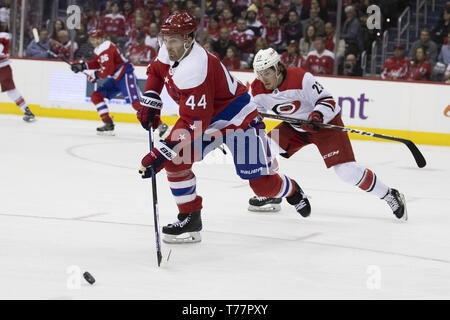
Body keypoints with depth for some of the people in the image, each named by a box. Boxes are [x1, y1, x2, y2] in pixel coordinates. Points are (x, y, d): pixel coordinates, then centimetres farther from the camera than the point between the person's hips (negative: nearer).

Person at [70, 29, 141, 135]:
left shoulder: (106, 49, -20)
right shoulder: (98, 49, 12)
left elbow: (108, 69, -25)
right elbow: (97, 63, 25)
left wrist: (96, 76, -9)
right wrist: (82, 65, 12)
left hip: (126, 75, -11)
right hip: (116, 78, 11)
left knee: (135, 102, -21)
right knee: (96, 96, 9)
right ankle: (108, 124, 10)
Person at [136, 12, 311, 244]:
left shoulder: (194, 71, -37)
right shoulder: (169, 53, -10)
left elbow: (193, 125, -39)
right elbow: (155, 71, 16)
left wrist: (160, 154, -41)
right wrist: (149, 103, 1)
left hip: (238, 120, -8)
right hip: (204, 119, 8)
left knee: (263, 184, -4)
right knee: (175, 161, -12)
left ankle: (291, 190, 32)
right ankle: (190, 219, -1)